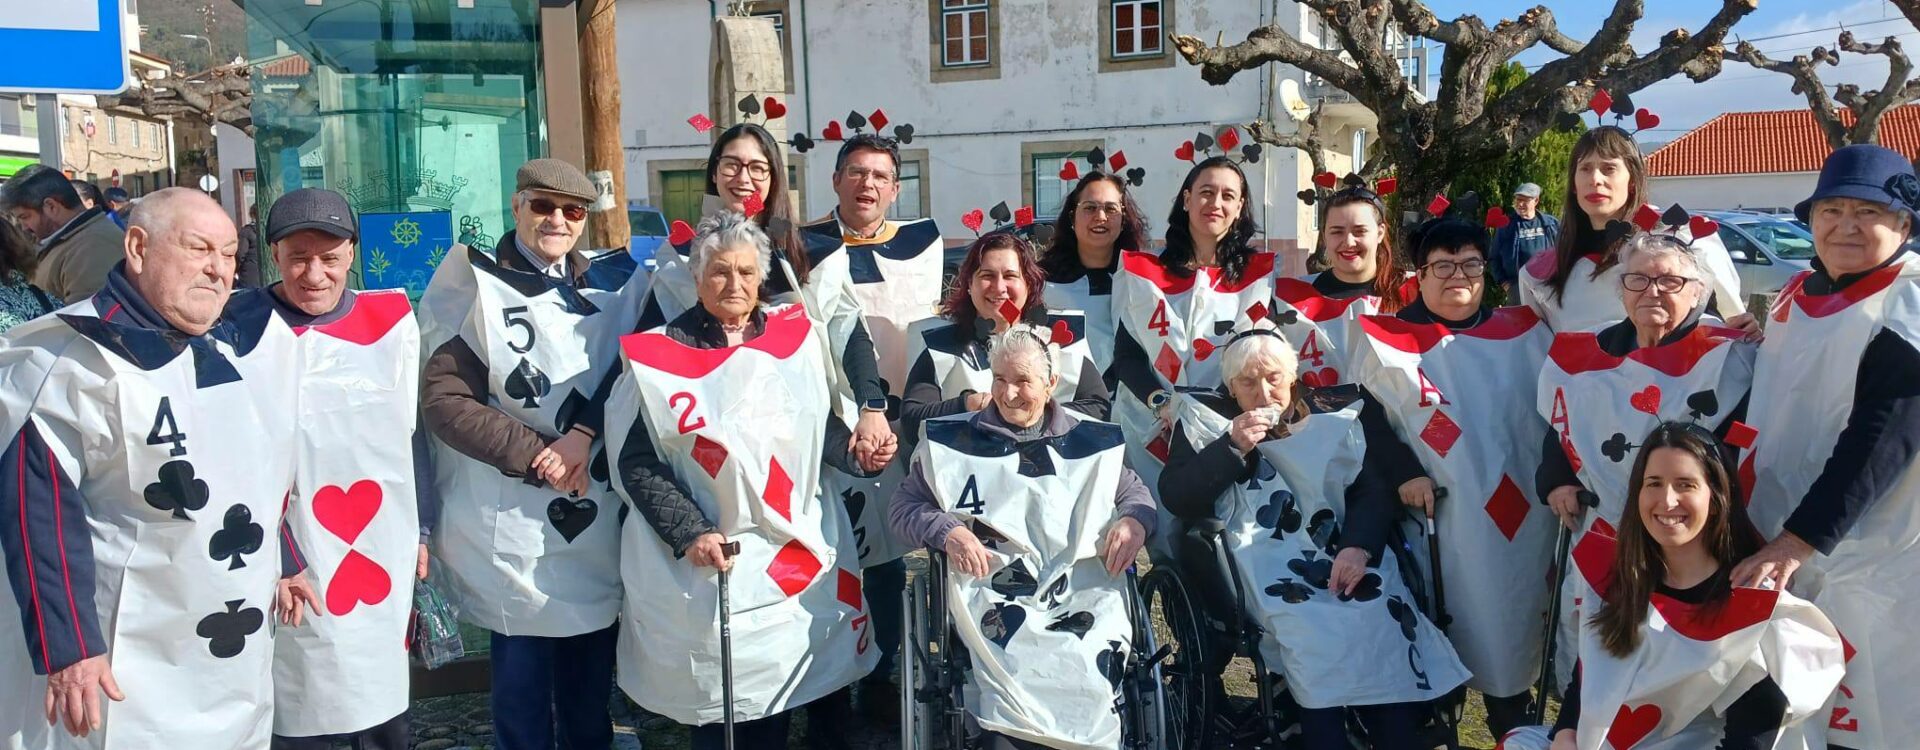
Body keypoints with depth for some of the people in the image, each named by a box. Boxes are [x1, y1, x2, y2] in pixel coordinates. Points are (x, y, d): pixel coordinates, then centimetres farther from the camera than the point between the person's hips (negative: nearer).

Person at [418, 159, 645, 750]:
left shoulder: (610, 285, 9)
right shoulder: (476, 287, -1)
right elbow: (442, 399, -9)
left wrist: (584, 434, -15)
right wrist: (536, 455, -15)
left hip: (599, 522, 3)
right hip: (513, 528, -3)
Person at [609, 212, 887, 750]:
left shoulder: (795, 336, 5)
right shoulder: (660, 354, -7)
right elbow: (634, 461, -8)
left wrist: (856, 453, -3)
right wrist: (690, 534, -17)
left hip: (799, 547, 4)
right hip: (709, 560, -3)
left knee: (780, 695, 13)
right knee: (718, 703, 5)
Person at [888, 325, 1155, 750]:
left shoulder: (1091, 442, 19)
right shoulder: (955, 441, 14)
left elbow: (1135, 492, 27)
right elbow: (905, 508, 15)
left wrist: (1135, 520, 2)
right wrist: (947, 530, -6)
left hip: (1085, 594, 2)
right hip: (994, 596, -1)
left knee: (1085, 687, -30)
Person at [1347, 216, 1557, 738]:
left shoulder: (1524, 333, 10)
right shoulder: (1386, 340, 1)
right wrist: (1401, 475, -10)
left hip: (1520, 522, 3)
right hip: (1437, 521, -2)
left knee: (1511, 634, 12)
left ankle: (1514, 728, 30)